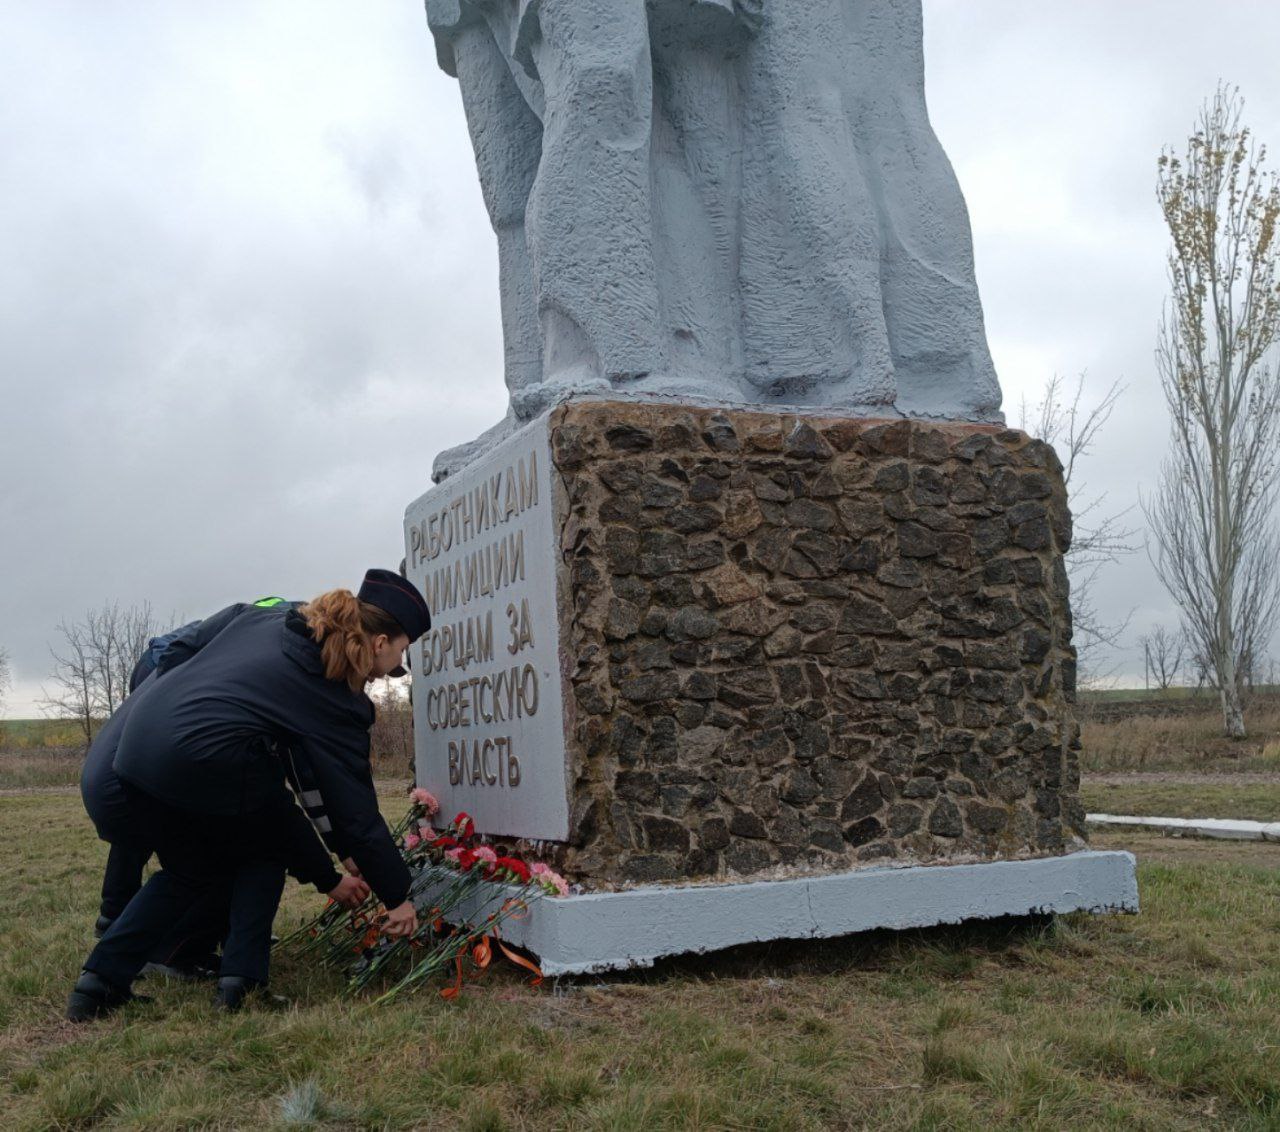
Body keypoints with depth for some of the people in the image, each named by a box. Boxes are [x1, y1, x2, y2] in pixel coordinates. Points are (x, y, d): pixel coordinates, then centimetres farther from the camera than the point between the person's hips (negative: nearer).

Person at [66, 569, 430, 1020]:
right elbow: (356, 813, 1)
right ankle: (241, 978, 11)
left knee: (190, 872, 25)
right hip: (208, 759, -6)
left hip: (136, 743, 7)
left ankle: (101, 979, 19)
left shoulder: (259, 619, 16)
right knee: (265, 853, 21)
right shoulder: (336, 701, 0)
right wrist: (398, 897, 11)